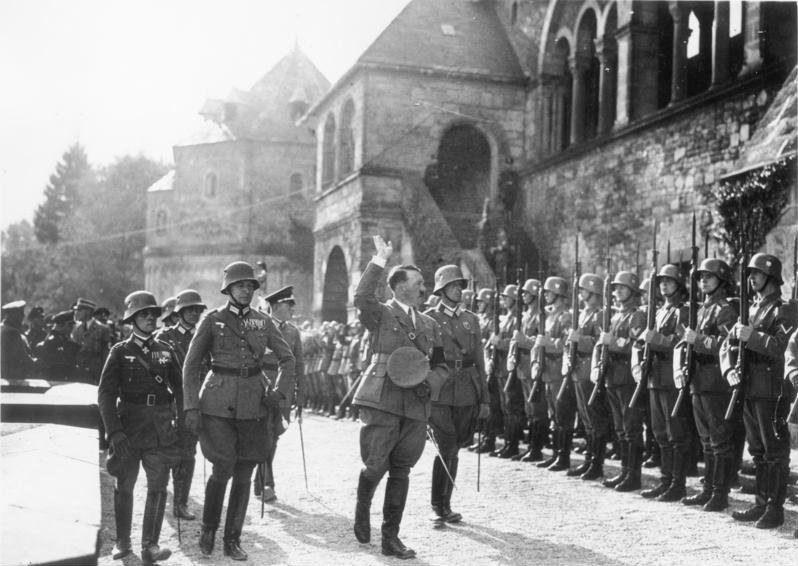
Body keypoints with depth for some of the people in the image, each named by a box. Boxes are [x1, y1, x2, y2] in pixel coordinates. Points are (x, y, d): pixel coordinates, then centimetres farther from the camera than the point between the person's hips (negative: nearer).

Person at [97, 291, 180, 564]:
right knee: (125, 486, 9)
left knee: (158, 486, -6)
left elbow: (180, 386, 14)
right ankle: (122, 541, 25)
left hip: (161, 427, 2)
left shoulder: (165, 350, 8)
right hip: (129, 426, -2)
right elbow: (105, 393, -7)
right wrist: (115, 431, -18)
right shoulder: (120, 351, -1)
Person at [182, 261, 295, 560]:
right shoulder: (212, 320, -1)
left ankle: (233, 540, 18)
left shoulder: (263, 322, 7)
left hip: (254, 404, 3)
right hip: (218, 403, -3)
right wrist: (191, 406, -6)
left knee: (244, 474, 6)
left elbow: (287, 358, 12)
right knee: (223, 470, -8)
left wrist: (279, 391, -3)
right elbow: (191, 364, 0)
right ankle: (208, 528, 18)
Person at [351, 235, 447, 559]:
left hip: (416, 408, 5)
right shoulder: (381, 314, 1)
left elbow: (441, 366, 21)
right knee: (375, 466, -6)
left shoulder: (430, 325, 18)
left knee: (401, 472, 8)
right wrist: (380, 260, -18)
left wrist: (429, 382, -1)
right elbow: (362, 297, -21)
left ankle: (391, 537, 17)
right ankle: (362, 509, 26)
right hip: (381, 402, -5)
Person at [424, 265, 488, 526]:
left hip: (467, 394, 4)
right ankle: (437, 507, 2)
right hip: (438, 392, -4)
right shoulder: (428, 318, 1)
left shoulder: (471, 319, 13)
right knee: (446, 449, -11)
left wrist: (484, 398, 9)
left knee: (454, 450, 10)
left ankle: (446, 505, 21)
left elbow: (479, 360, 13)